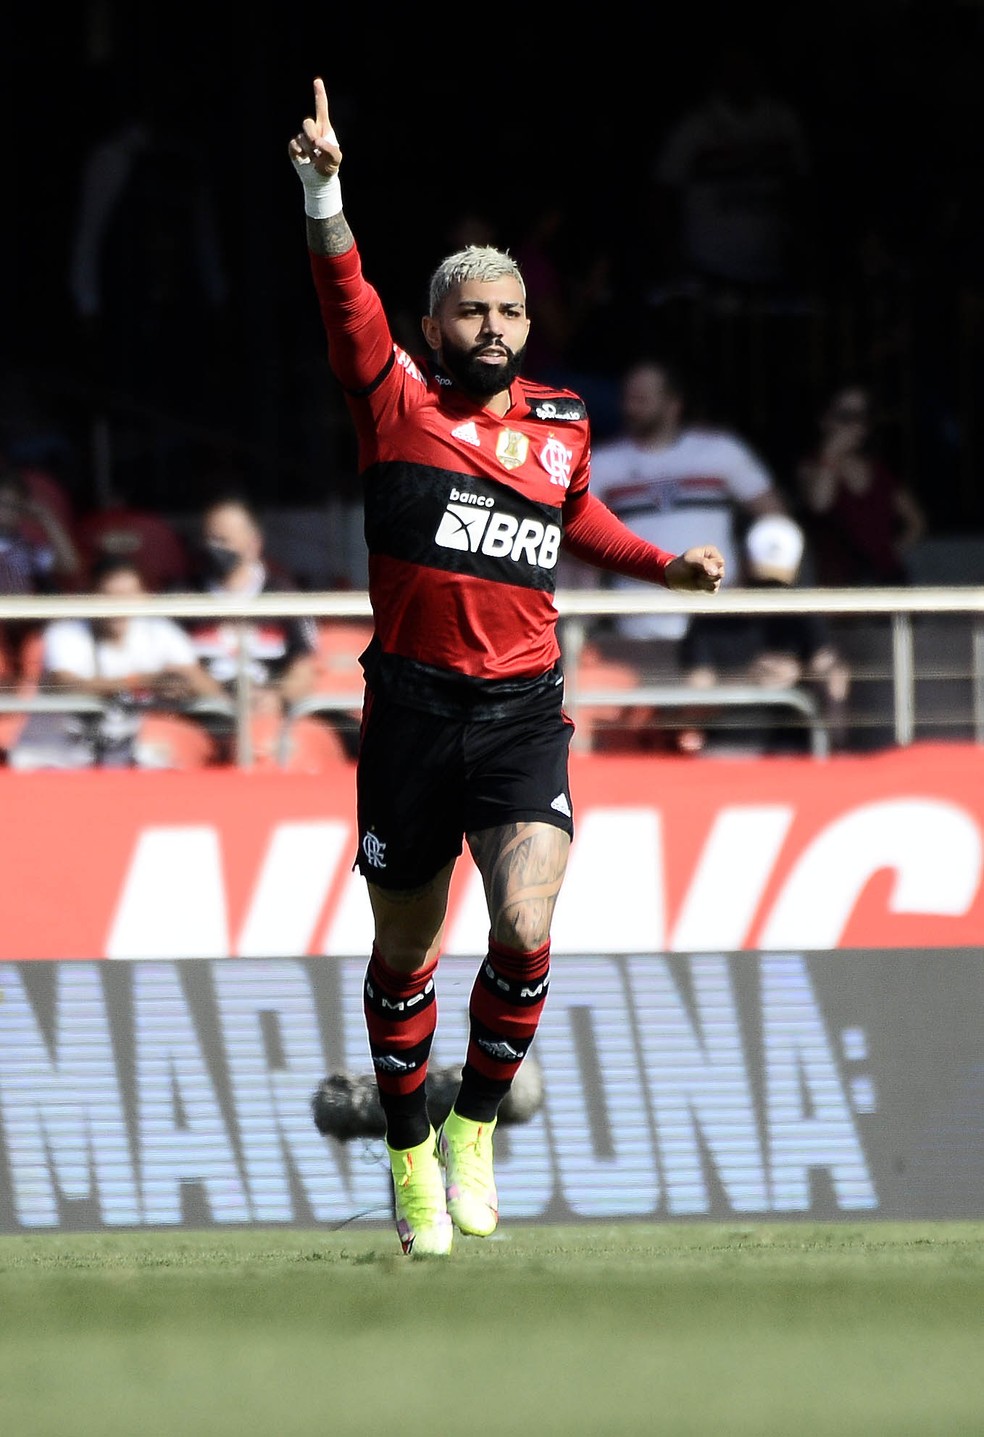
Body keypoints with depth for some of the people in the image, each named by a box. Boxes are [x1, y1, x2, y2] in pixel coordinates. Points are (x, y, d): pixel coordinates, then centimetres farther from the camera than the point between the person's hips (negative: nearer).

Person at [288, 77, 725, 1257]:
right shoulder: (397, 401, 1)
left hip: (523, 709, 2)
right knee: (404, 952, 9)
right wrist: (324, 192, -30)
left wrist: (666, 565, 20)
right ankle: (409, 1153, 28)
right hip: (413, 707, -1)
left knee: (523, 930, -18)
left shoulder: (560, 427, 11)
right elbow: (346, 299, -15)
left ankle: (474, 1131, 3)